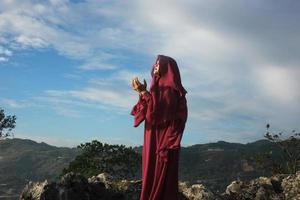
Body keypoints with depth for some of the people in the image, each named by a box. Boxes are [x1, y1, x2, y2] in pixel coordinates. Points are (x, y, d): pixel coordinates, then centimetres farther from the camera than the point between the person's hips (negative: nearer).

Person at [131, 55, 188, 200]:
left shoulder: (169, 89, -9)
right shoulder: (159, 88, 19)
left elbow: (159, 110, -22)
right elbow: (150, 111, 22)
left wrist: (143, 92, -19)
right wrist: (142, 92, 14)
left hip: (164, 140, -10)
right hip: (155, 140, 10)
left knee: (159, 178, -10)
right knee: (152, 176, 8)